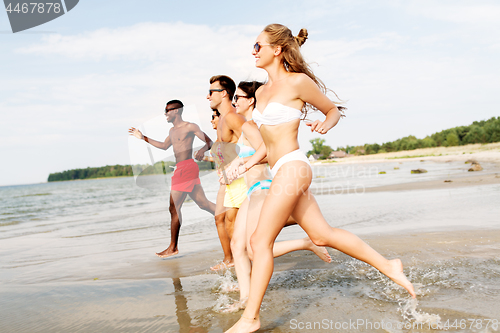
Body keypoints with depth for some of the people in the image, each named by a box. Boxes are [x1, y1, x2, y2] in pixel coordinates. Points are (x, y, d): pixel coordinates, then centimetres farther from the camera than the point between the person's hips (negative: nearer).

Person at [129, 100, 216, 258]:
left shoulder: (190, 126, -5)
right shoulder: (172, 131, 21)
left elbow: (209, 141, -8)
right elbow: (164, 146, 34)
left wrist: (202, 150, -30)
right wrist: (143, 138, 32)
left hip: (187, 167, -9)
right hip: (180, 169, 9)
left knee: (174, 207, -7)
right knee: (202, 203, 9)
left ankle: (173, 247, 0)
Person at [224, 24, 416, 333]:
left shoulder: (298, 82, -7)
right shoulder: (262, 91, 17)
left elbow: (334, 110, 5)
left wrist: (325, 124, -15)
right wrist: (248, 164, 16)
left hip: (292, 167, -9)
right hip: (281, 171, 9)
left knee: (261, 241, -6)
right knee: (322, 234, 11)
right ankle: (388, 266, 22)